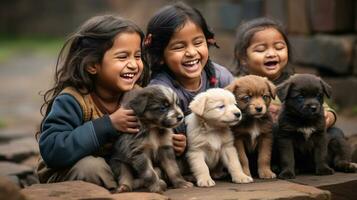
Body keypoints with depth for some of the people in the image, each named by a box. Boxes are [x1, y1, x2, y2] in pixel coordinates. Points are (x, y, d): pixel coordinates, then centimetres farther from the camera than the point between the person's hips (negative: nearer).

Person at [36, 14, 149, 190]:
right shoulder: (72, 100, -24)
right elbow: (50, 150, -35)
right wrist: (108, 125, -37)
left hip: (116, 169, 5)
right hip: (64, 176, -4)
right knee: (91, 166, -34)